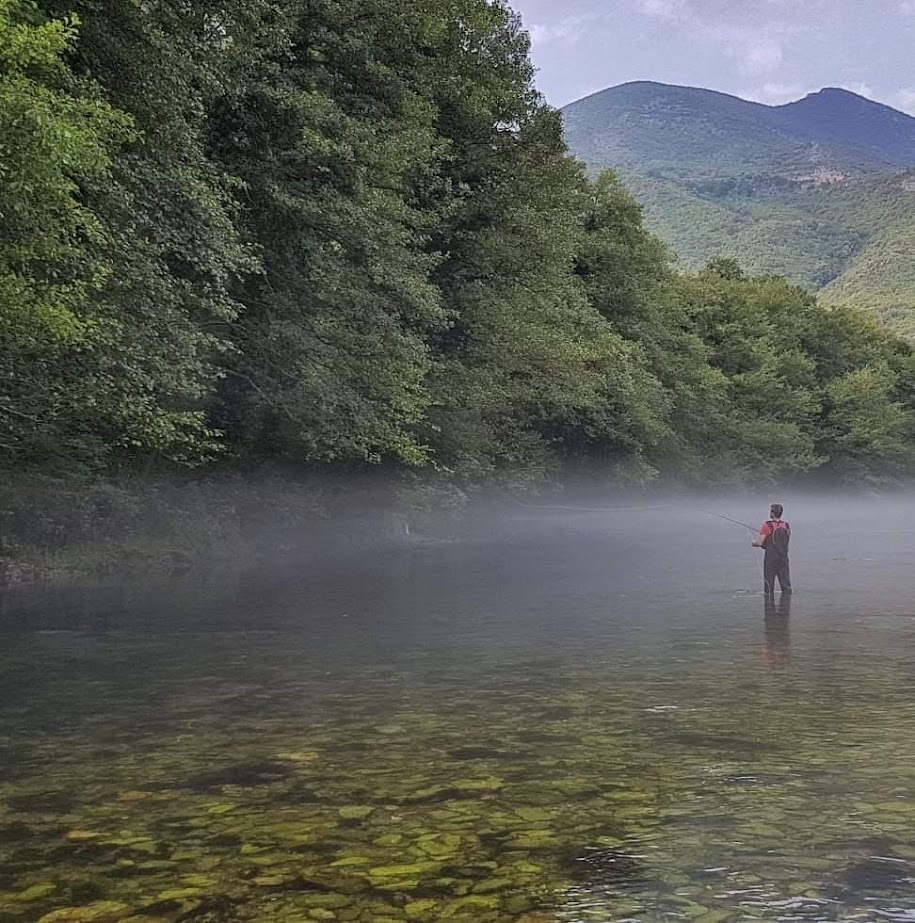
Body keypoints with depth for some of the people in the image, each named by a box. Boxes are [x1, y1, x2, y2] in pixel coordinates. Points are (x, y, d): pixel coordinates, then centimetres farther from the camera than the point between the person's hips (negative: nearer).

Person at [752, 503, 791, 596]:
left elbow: (759, 543, -13)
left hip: (770, 559, -4)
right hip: (784, 559, 4)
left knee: (769, 587, 4)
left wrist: (754, 542, 10)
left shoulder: (767, 525, -10)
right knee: (786, 586, 6)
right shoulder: (787, 526, 6)